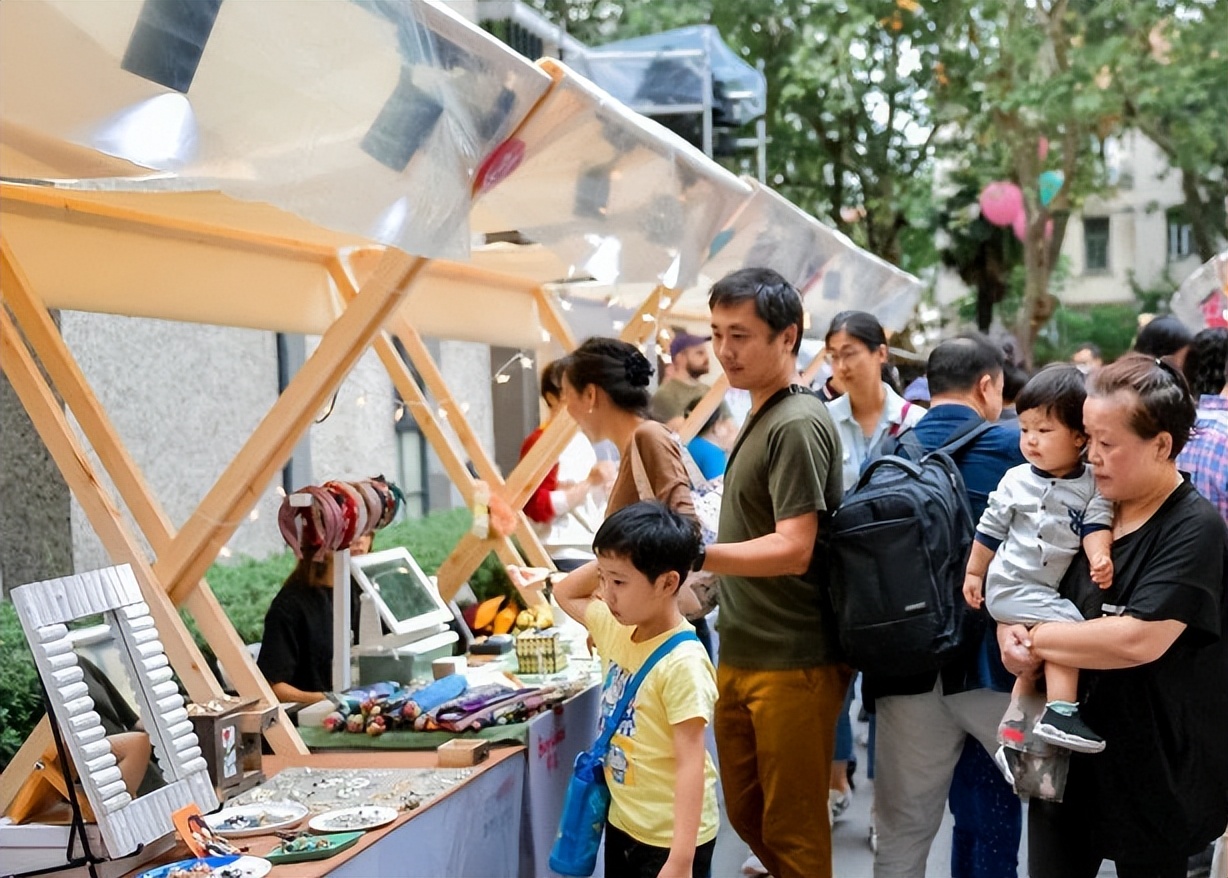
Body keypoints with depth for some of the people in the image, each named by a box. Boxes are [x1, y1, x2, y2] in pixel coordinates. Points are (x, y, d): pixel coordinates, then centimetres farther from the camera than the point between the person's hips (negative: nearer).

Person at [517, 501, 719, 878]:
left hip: (670, 837, -8)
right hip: (622, 823, 8)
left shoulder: (682, 663, -24)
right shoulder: (616, 629, 0)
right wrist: (608, 564, 1)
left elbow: (690, 765, -26)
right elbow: (564, 593, 19)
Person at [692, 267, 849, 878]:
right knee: (746, 812, 19)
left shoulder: (797, 425, -17)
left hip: (793, 662, -9)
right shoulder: (759, 416, 13)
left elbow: (793, 549, -24)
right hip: (742, 654, 9)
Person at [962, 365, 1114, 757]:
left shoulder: (1092, 485, 1)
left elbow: (1095, 525, -9)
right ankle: (1060, 711, -25)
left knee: (1033, 663, 9)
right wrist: (973, 573, 14)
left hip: (1054, 589, 3)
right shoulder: (1015, 481, 0)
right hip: (1011, 585, -3)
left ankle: (1015, 722, 25)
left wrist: (1100, 556, -30)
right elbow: (990, 530, 8)